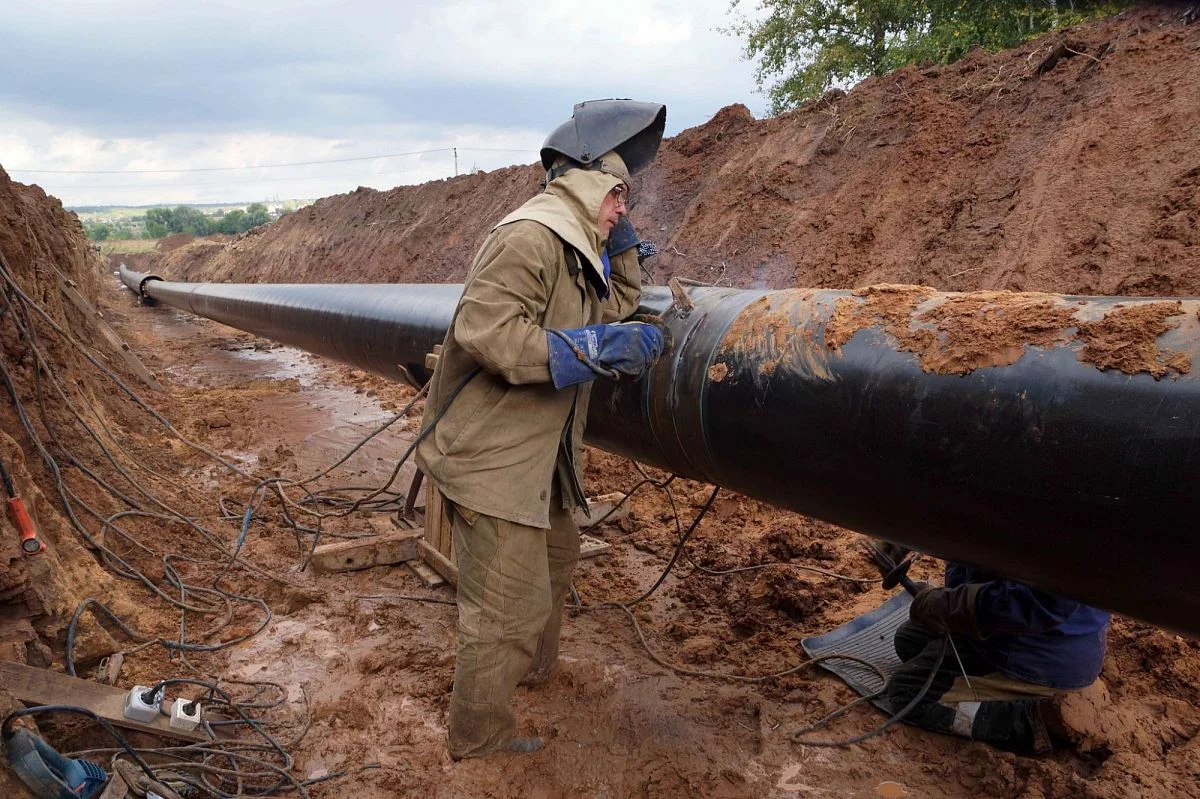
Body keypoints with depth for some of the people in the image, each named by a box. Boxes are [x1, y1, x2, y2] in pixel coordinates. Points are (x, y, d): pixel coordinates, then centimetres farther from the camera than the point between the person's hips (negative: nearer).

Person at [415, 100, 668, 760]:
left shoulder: (572, 249, 15)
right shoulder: (530, 237, -19)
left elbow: (619, 302, 23)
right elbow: (483, 329, -30)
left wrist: (620, 238, 10)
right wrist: (594, 347, -29)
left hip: (534, 455, 11)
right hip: (492, 458, -11)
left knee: (556, 556, 28)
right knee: (510, 607, -1)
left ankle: (534, 666, 52)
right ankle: (478, 740, 20)